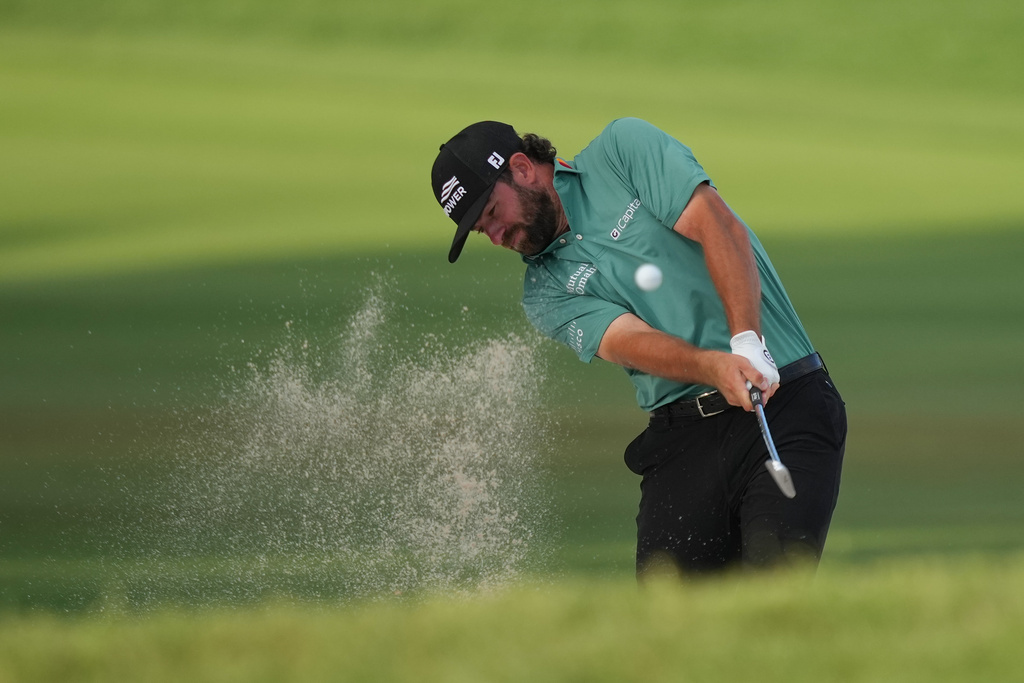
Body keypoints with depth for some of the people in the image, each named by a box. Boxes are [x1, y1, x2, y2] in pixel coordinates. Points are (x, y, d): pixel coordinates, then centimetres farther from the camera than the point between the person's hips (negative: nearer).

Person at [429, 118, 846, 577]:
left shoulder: (623, 148, 6)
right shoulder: (546, 291, 12)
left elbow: (719, 229, -7)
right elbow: (629, 341, -7)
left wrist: (747, 342, -22)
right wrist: (714, 367, -27)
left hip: (787, 404, -4)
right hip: (682, 438, 4)